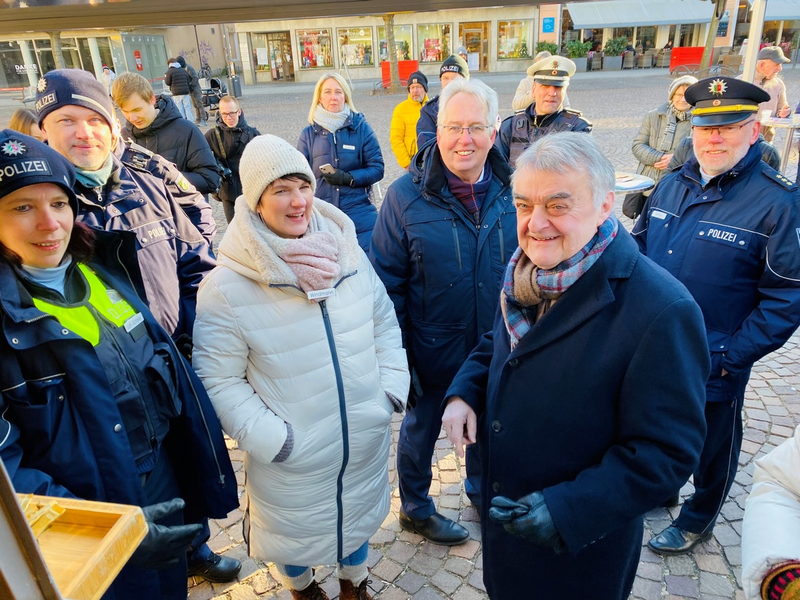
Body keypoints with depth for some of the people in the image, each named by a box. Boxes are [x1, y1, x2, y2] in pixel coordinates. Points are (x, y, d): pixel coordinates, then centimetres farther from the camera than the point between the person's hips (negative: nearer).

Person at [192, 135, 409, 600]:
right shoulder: (227, 286, -19)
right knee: (294, 532, 22)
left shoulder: (347, 253, -6)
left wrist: (391, 389, -2)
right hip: (294, 461, -3)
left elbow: (385, 322, 5)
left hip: (366, 443, 4)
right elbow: (219, 380, -15)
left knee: (360, 516, 27)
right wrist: (273, 439, -18)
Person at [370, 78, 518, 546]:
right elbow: (387, 280, -12)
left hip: (498, 348, 3)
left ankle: (482, 490, 55)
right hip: (433, 350, -3)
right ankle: (416, 508, 47)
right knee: (421, 429, 19)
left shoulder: (512, 190, -8)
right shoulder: (407, 195, -16)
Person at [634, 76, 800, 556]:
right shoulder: (672, 185, 1)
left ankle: (699, 518, 45)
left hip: (713, 363, -4)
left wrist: (730, 358, -18)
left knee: (711, 444, 18)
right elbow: (638, 248, 10)